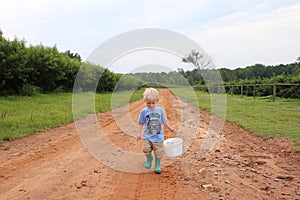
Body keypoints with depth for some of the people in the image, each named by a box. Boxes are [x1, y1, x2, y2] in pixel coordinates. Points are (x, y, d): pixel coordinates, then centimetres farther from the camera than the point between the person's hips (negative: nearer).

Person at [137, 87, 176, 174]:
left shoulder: (160, 110, 1)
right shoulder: (144, 111, -3)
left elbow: (164, 122, 12)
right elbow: (141, 123, 3)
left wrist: (170, 128, 9)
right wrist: (139, 133, -3)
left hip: (158, 136, 1)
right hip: (148, 136, -1)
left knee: (158, 151, 5)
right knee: (146, 149, -13)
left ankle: (157, 166, 25)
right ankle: (149, 158, 20)